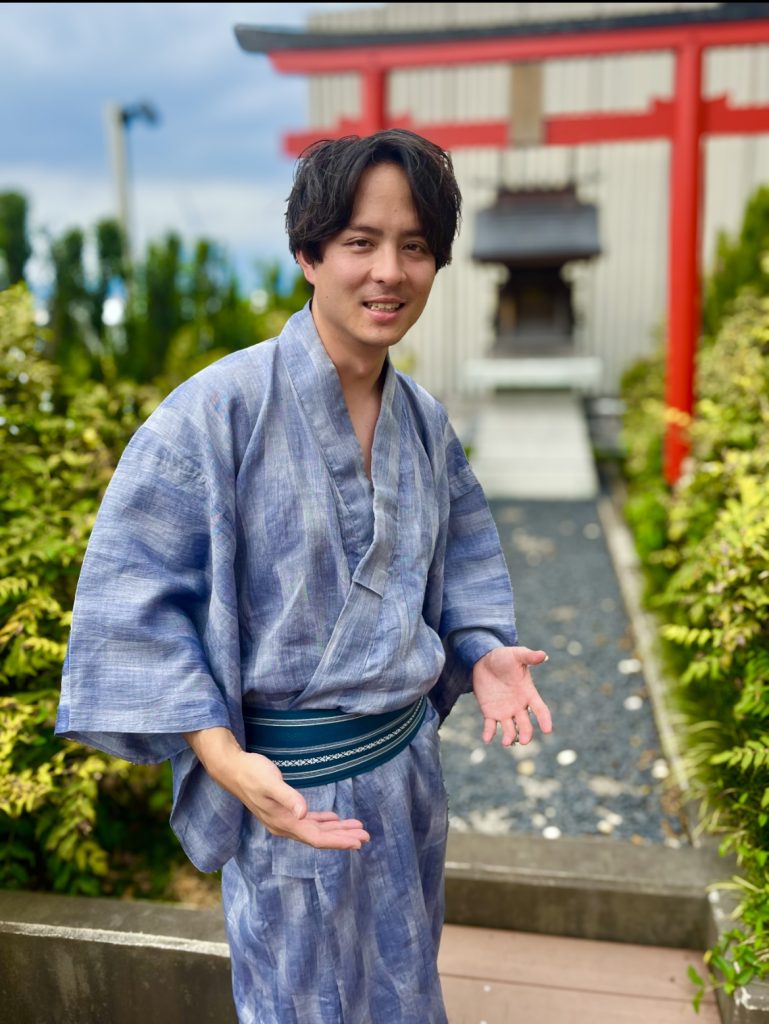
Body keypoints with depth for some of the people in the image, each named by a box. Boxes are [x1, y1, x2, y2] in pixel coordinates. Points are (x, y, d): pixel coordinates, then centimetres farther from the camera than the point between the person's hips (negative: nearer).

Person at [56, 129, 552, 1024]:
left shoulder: (424, 419, -2)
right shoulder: (221, 407, -21)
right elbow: (136, 592, -19)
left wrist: (483, 651, -6)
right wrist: (223, 757, -25)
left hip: (406, 757, 6)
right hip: (287, 782, -5)